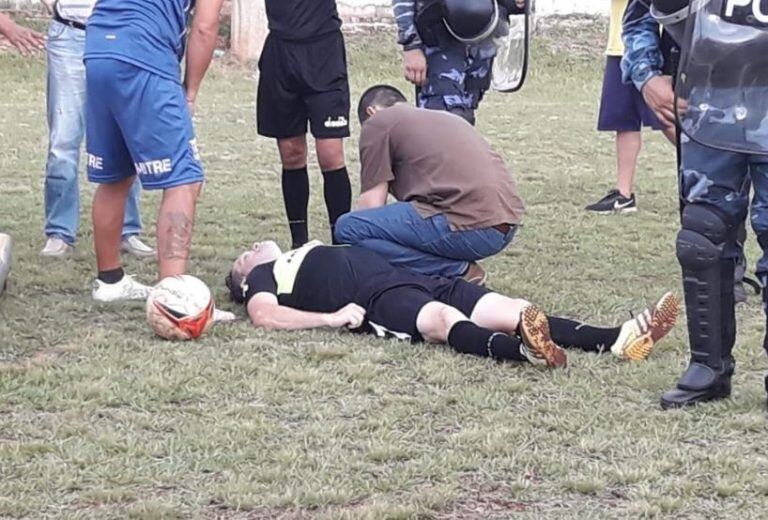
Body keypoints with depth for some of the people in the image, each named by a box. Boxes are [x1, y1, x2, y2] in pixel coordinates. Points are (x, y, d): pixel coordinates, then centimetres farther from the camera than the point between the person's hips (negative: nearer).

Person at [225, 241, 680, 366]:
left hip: (413, 279, 8)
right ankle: (524, 349, -70)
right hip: (377, 299, -8)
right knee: (445, 320, -39)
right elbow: (264, 315, -3)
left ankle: (617, 340, -33)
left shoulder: (310, 255, 40)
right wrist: (331, 318, -15)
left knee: (513, 310, -14)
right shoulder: (264, 276, 18)